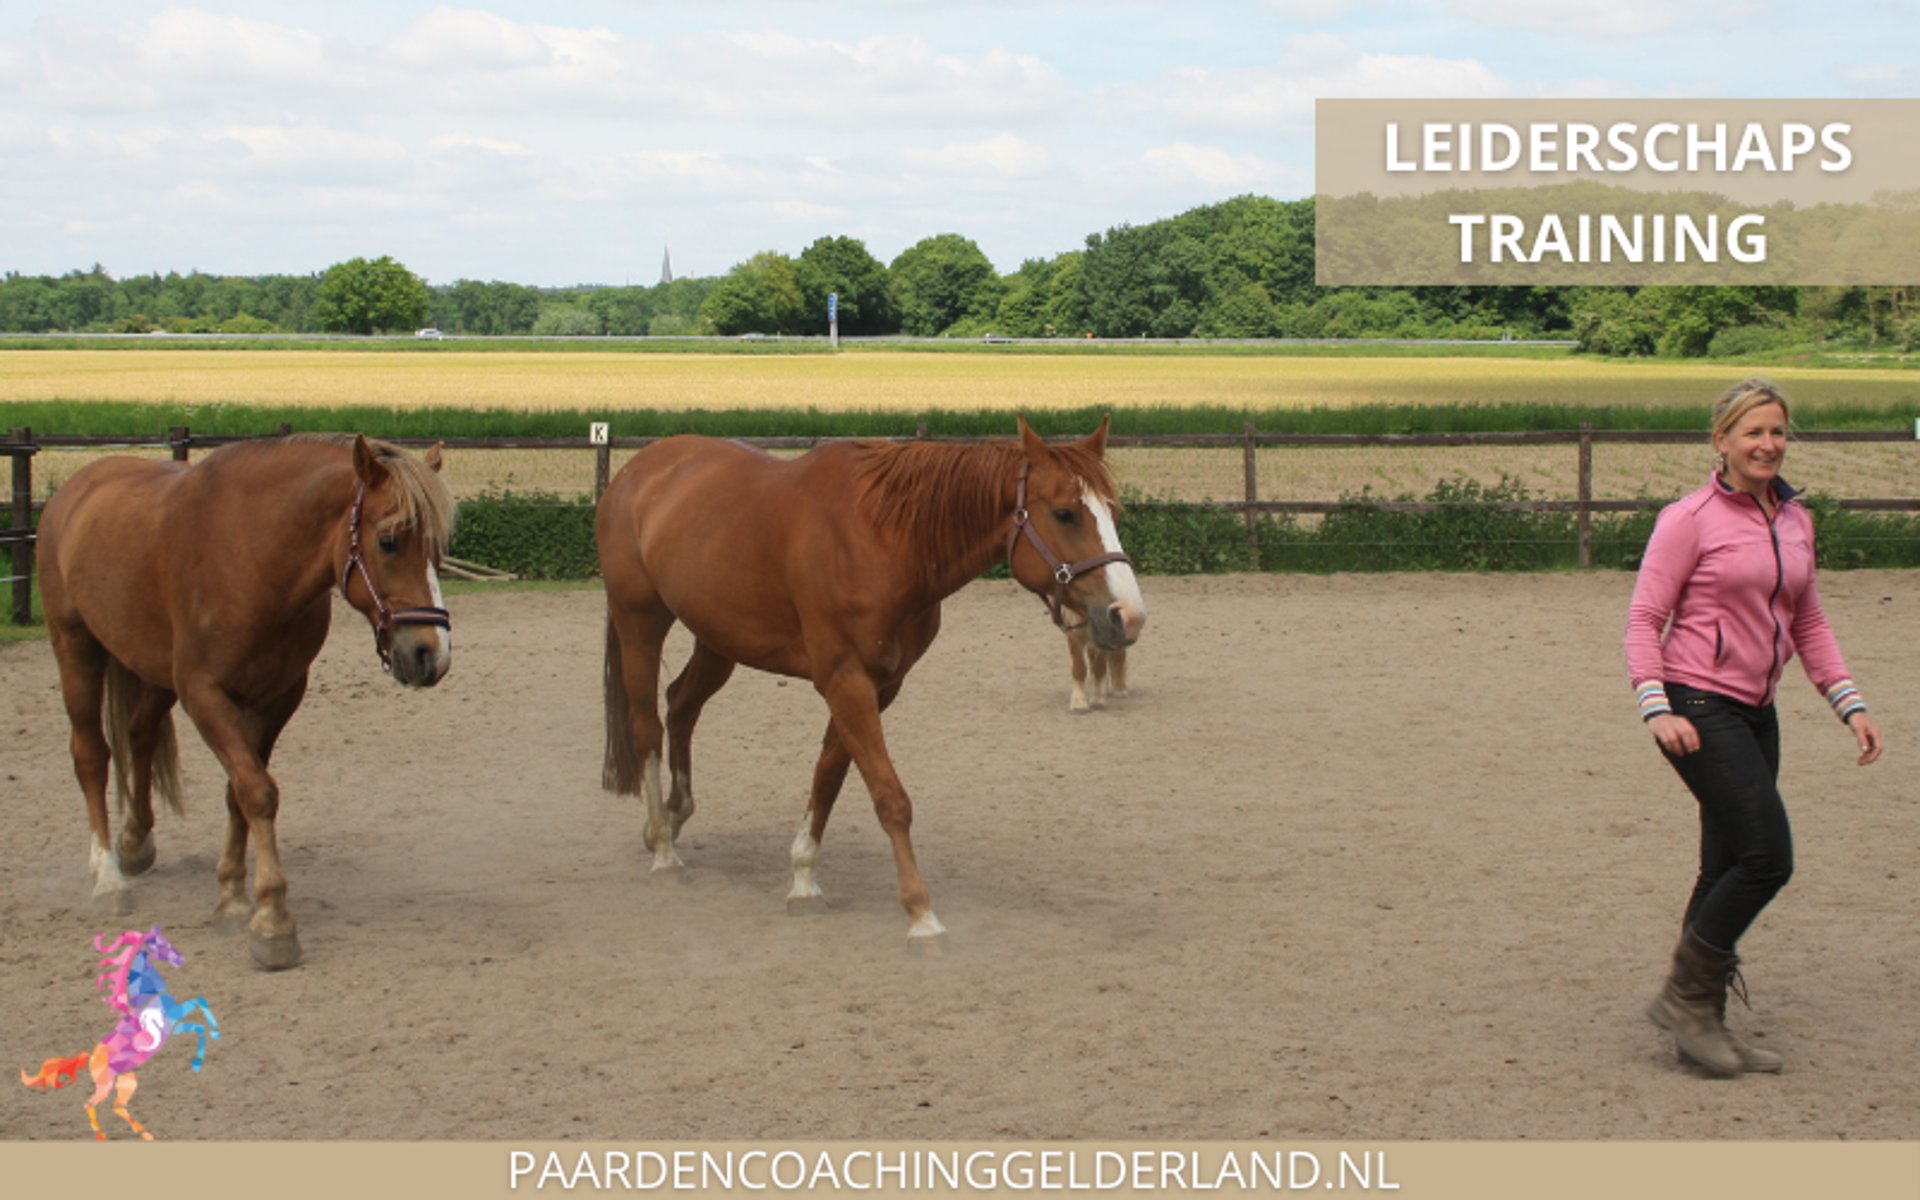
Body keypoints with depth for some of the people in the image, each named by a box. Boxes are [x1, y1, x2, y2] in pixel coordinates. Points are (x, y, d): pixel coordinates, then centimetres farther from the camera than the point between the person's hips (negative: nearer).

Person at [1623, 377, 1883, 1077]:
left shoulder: (1795, 522, 12)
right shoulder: (1690, 519, -8)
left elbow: (1808, 624, 20)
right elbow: (1644, 619, -10)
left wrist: (1850, 703, 12)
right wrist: (1656, 708, -21)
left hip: (1756, 714, 7)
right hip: (1700, 707, -7)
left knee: (1729, 872, 9)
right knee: (1767, 855, -14)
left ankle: (1701, 1023, 18)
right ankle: (1685, 997, -1)